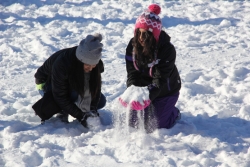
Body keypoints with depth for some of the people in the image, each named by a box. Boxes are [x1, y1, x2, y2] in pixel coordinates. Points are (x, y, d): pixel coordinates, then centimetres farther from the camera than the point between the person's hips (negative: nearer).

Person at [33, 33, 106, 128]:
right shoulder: (61, 63, -42)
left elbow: (96, 87, -14)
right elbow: (60, 96, -36)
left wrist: (93, 109, -29)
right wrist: (80, 116, -38)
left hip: (71, 84, 6)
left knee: (101, 101, -8)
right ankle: (62, 115, -10)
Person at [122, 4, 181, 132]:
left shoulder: (167, 49, -29)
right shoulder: (133, 45, -15)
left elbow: (160, 79, -32)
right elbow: (132, 73, -15)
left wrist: (148, 96, -49)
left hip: (164, 91, -5)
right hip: (142, 89, 5)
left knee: (153, 126, -6)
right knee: (133, 123, 8)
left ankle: (174, 113, 25)